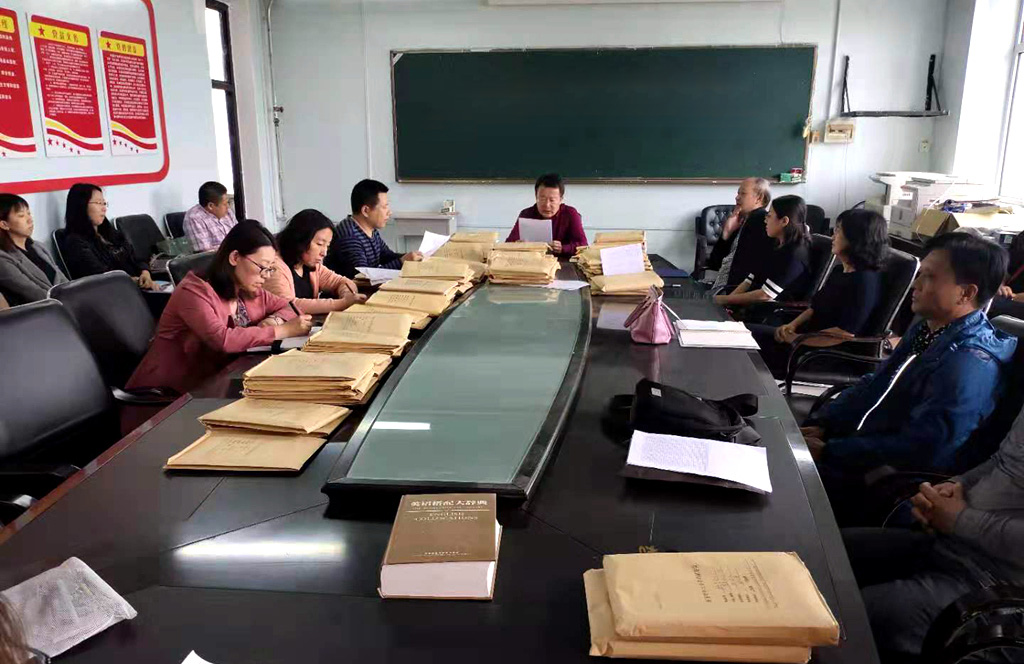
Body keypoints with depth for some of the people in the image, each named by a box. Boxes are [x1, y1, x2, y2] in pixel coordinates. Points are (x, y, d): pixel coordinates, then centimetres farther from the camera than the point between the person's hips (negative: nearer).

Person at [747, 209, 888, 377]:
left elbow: (845, 333, -24)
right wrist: (792, 325, -3)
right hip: (807, 334, 9)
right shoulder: (842, 273, 13)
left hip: (823, 351, -9)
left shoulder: (865, 281, -18)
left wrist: (795, 338, -19)